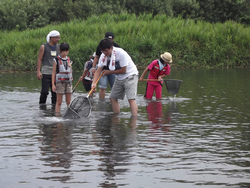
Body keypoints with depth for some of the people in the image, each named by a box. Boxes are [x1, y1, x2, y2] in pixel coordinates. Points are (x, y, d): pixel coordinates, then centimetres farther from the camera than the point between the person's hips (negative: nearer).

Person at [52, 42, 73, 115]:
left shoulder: (69, 60, 11)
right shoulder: (56, 60, -2)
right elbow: (53, 72, -3)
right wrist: (53, 84, -7)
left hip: (68, 82, 4)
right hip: (60, 82, -4)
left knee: (69, 102, 5)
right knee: (59, 102, -3)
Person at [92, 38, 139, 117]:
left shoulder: (121, 53, -26)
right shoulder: (103, 56, -7)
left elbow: (123, 70, -22)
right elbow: (98, 70, -9)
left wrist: (109, 72, -15)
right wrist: (94, 82, -24)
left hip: (130, 76, -7)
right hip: (119, 78, 7)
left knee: (131, 98, -19)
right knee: (113, 98, 2)